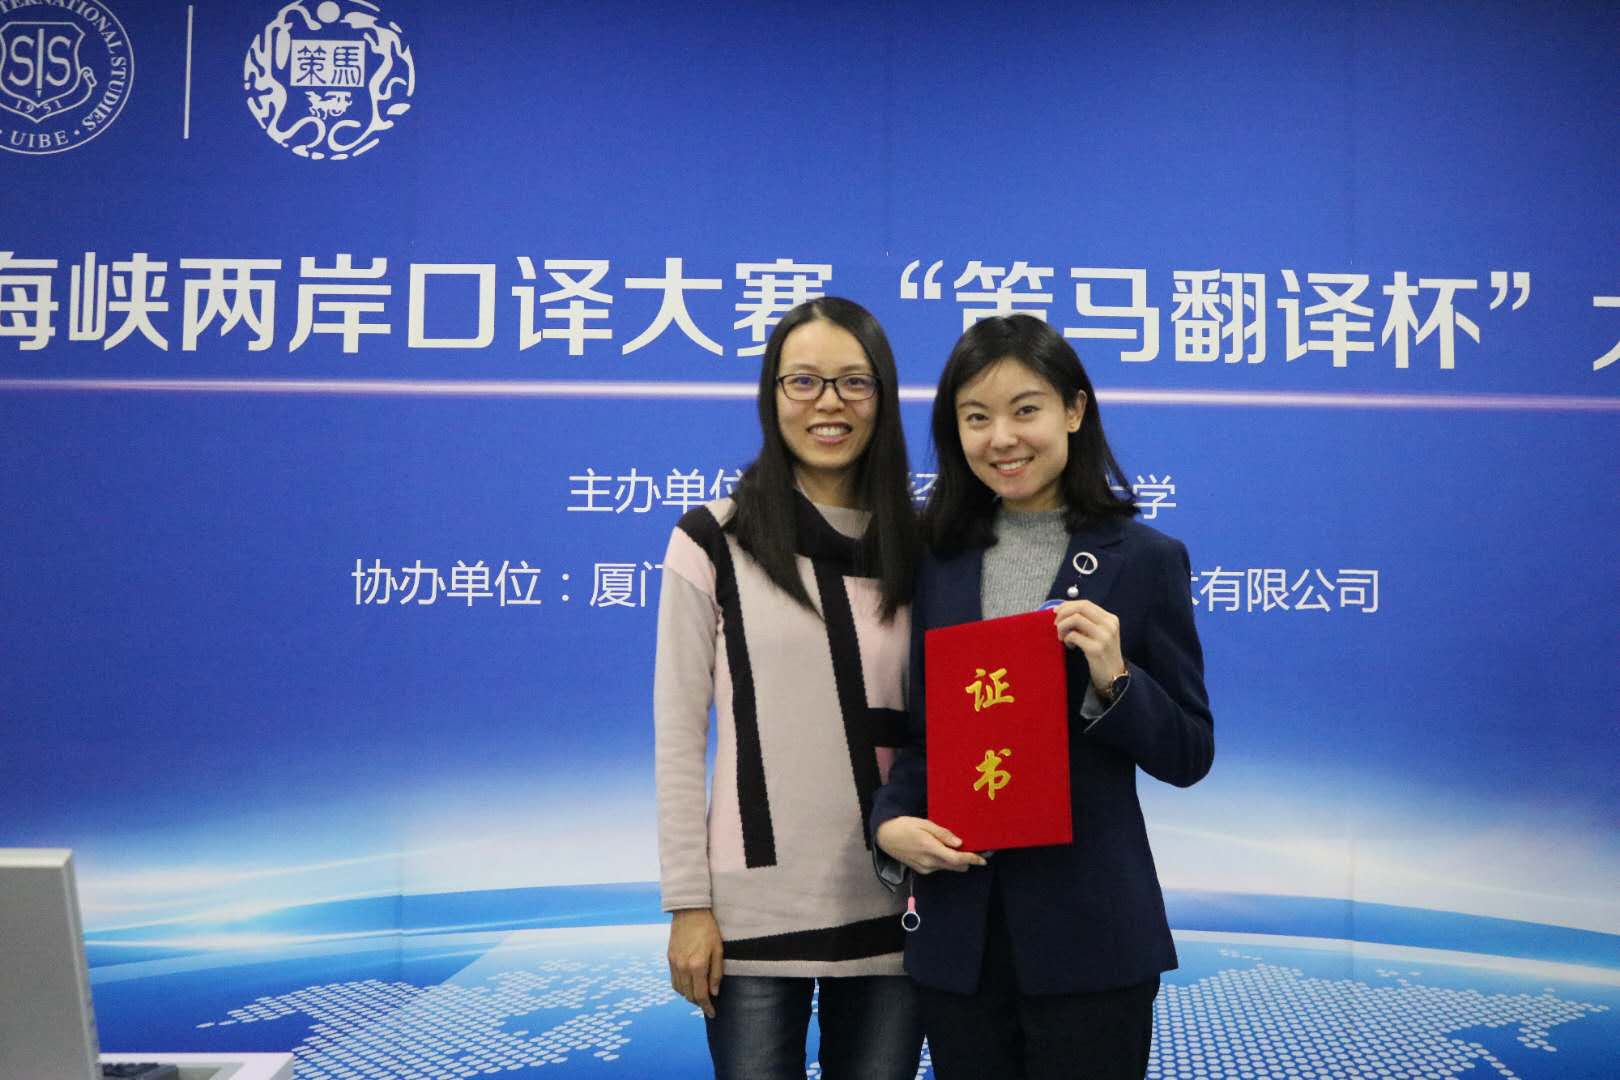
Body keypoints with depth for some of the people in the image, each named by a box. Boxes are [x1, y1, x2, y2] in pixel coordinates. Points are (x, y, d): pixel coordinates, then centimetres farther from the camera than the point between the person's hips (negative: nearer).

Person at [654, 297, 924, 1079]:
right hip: (758, 905, -2)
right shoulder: (714, 541, -1)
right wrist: (688, 902, -6)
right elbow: (678, 735, -2)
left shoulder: (920, 546, 7)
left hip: (894, 903, 3)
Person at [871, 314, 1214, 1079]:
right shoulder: (937, 560, 7)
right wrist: (891, 821, -8)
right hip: (957, 929, 3)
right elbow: (915, 730, 12)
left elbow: (1189, 755, -1)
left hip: (1089, 934, -3)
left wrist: (1114, 679, -18)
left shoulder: (1144, 559, -2)